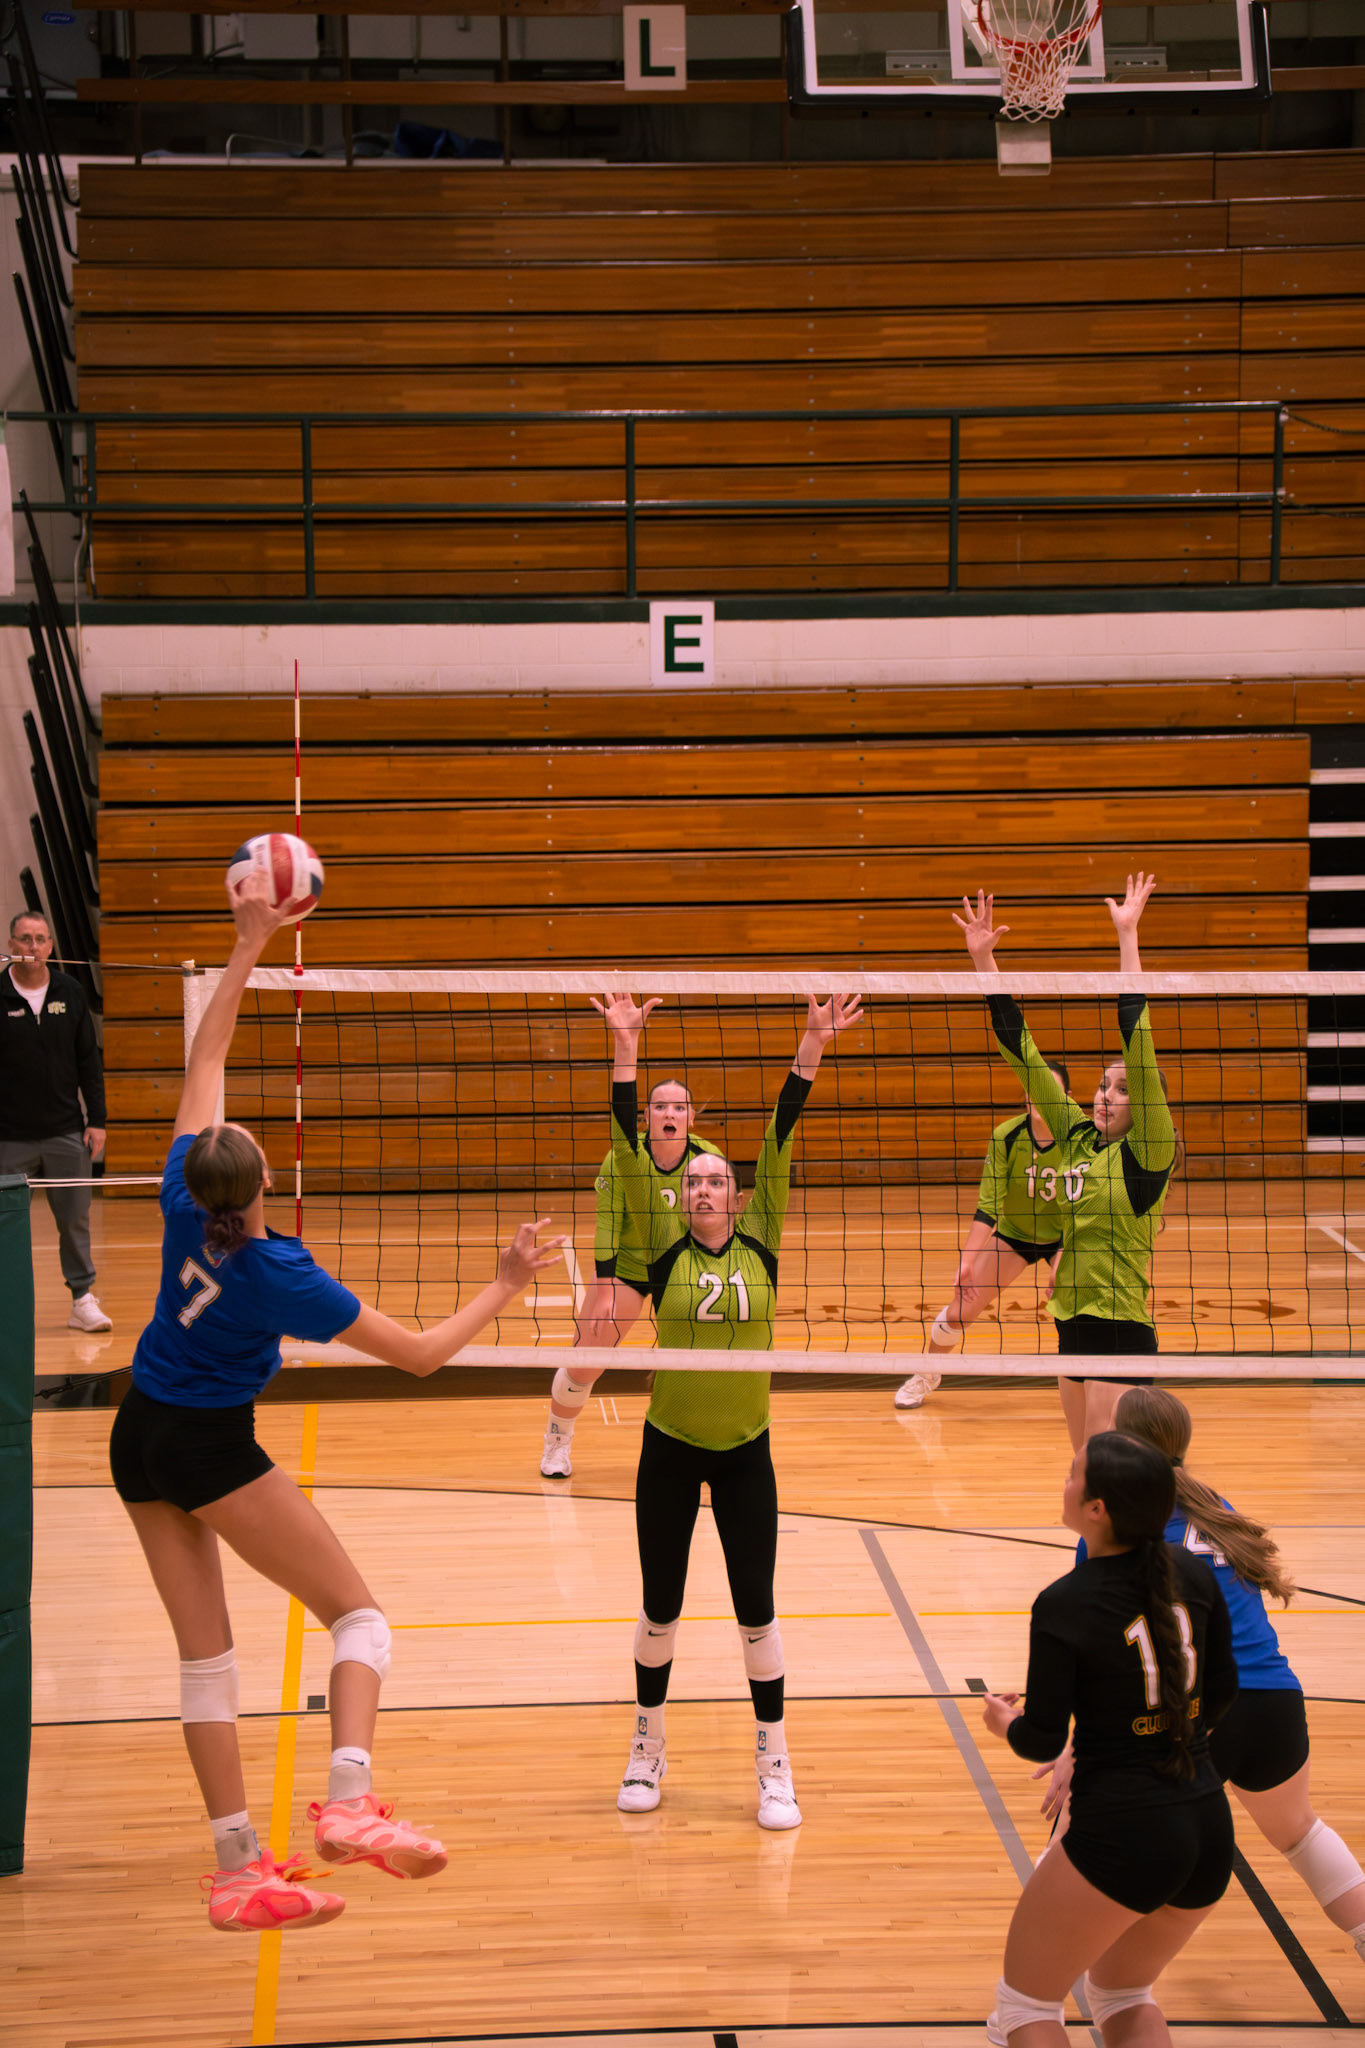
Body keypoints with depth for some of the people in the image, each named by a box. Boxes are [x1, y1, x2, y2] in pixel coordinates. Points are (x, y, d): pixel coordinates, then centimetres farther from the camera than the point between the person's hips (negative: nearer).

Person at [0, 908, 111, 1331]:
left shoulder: (70, 993, 5)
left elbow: (89, 1061, 8)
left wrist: (96, 1119, 4)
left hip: (66, 1133, 2)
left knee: (75, 1219, 4)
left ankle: (83, 1299, 11)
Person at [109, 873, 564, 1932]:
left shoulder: (185, 1197, -12)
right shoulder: (281, 1275, -23)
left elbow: (204, 1059, 1)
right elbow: (421, 1353, -17)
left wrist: (248, 949, 5)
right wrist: (503, 1288, -7)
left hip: (140, 1442, 6)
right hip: (213, 1449, -6)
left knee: (205, 1651, 7)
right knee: (359, 1614, 1)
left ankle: (238, 1864, 6)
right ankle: (350, 1799, -22)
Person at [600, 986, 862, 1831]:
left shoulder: (761, 1245, -2)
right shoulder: (665, 1251, -4)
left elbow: (778, 1143, -9)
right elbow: (630, 1153, -13)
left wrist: (811, 1051, -17)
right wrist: (626, 1049, -21)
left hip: (745, 1450, 0)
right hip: (670, 1448, 0)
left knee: (757, 1608, 2)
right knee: (660, 1606, 9)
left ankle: (775, 1766, 14)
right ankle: (649, 1746, 29)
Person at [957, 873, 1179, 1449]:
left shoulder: (1149, 1151, -9)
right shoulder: (1077, 1137, 8)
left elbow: (1137, 1036, -18)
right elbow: (1022, 1051, 6)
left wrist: (1128, 936, -21)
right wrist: (983, 958, 1)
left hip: (1122, 1335, -7)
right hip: (1072, 1324, 7)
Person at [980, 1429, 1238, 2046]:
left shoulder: (1063, 1606, -17)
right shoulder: (1194, 1575, -1)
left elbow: (1042, 1741, -10)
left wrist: (1003, 1719, 12)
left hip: (1122, 1837, -6)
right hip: (1210, 1830, 6)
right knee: (1122, 1994, 29)